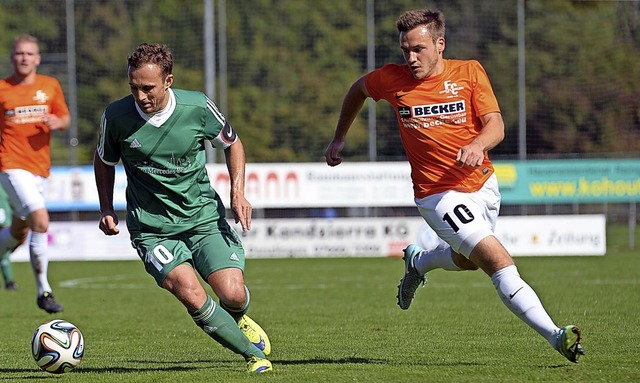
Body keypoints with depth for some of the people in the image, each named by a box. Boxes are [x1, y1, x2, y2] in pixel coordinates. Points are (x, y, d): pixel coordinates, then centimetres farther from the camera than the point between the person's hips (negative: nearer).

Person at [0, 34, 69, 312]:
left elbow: (66, 118, 13)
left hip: (40, 168, 5)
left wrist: (58, 123, -9)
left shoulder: (50, 86, 7)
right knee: (41, 221, -21)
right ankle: (43, 291, -13)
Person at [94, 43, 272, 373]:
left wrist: (238, 193, -3)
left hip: (204, 218, 1)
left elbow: (232, 144, 8)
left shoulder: (197, 107, -11)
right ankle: (253, 354, -5)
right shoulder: (116, 116, -11)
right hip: (152, 229, -1)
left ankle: (237, 320, 26)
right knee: (193, 297, -23)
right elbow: (104, 161, 11)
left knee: (232, 294, -14)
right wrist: (107, 210, 2)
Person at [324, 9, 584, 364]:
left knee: (466, 259, 28)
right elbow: (358, 89, 16)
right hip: (439, 196, -4)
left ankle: (418, 262, 59)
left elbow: (495, 125, -13)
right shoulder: (392, 79, -6)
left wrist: (477, 145, -34)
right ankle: (555, 336, -22)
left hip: (482, 184, 4)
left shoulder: (469, 72, -5)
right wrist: (339, 137, 22)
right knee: (499, 262, -19)